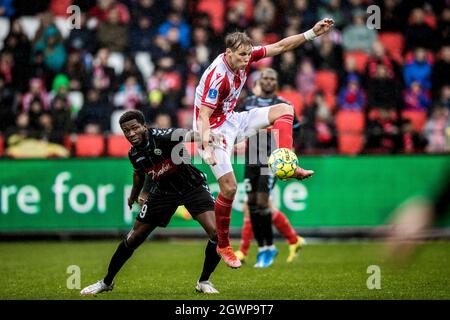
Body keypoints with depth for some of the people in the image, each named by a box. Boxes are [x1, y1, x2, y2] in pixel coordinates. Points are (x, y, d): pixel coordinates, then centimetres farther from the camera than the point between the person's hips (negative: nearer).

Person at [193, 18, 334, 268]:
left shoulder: (244, 57, -7)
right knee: (229, 188, -13)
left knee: (284, 109, 3)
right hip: (215, 129, -9)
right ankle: (223, 246, 4)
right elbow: (204, 115, -31)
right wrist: (206, 147, -44)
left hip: (232, 120, 9)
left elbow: (280, 47, 1)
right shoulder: (217, 76, -29)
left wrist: (312, 33, -4)